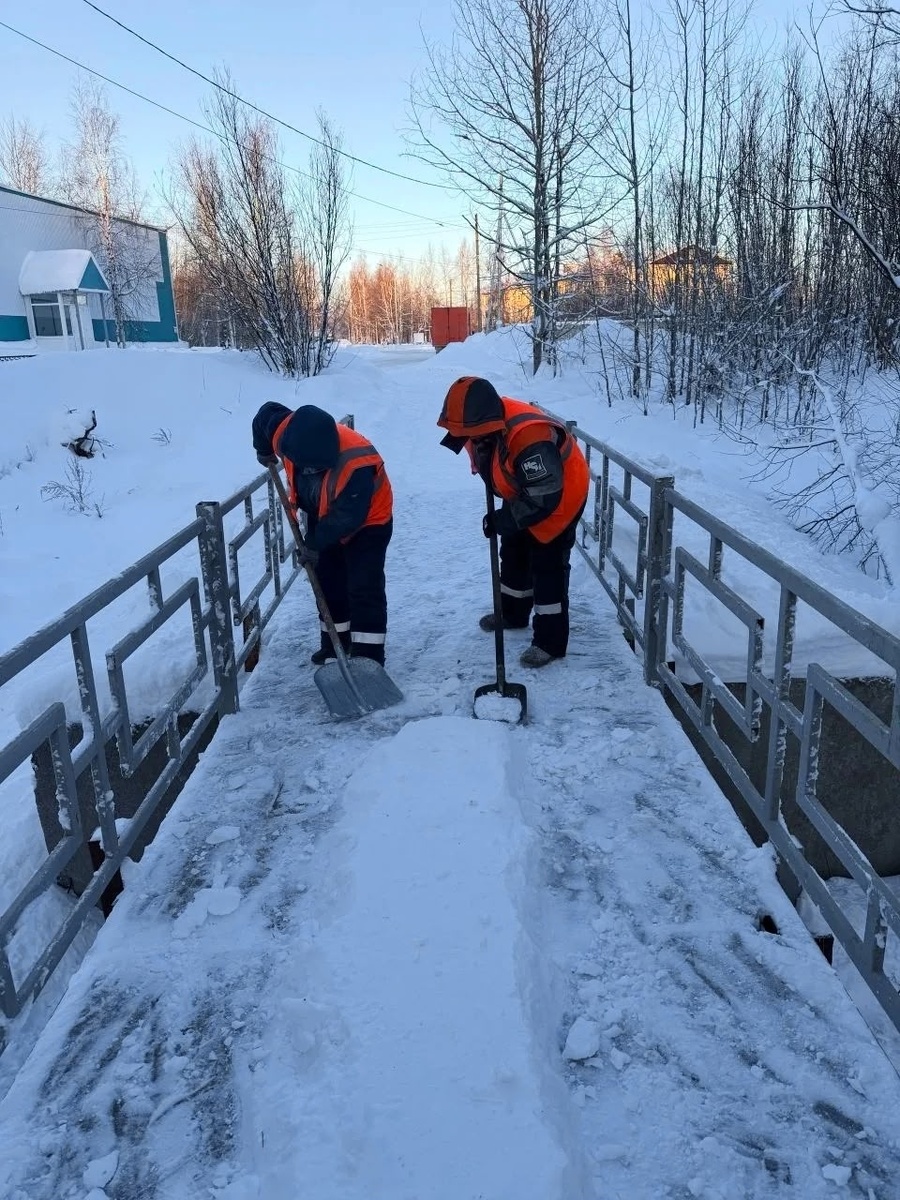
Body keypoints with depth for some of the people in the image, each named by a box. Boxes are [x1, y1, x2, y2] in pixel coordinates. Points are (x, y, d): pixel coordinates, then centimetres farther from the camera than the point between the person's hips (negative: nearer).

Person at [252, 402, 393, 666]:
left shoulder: (356, 463, -42)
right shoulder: (286, 433, -25)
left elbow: (347, 518, -33)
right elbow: (266, 414, -1)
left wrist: (315, 544, -23)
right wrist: (263, 451, 12)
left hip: (366, 523, -7)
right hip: (323, 518, 7)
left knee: (364, 589, -11)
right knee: (328, 584, 13)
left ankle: (368, 656, -7)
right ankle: (335, 643, 27)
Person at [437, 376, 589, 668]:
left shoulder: (529, 438, -42)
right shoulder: (485, 424, -16)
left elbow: (544, 499, -36)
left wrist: (503, 520, -30)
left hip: (560, 497, -9)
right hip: (524, 493, 9)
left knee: (547, 565, -8)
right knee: (513, 554, 19)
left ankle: (551, 640, 1)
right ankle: (513, 613, 39)